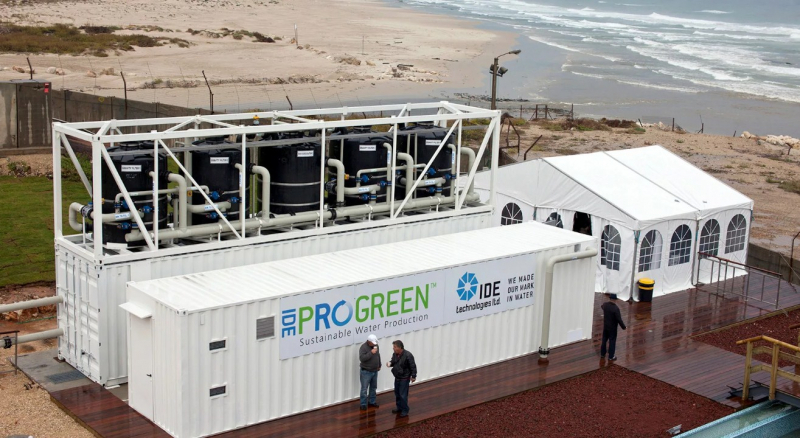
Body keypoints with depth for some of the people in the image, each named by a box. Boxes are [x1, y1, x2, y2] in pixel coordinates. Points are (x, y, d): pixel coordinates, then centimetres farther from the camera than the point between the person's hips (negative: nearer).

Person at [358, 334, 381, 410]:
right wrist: (371, 353, -34)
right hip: (366, 372, -7)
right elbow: (361, 358, -30)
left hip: (375, 371, 7)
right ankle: (363, 404, 6)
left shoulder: (375, 345, 3)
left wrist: (379, 365, 19)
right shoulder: (363, 347, -19)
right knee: (364, 388, -2)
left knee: (373, 387, 16)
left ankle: (372, 402, 29)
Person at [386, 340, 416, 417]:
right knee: (397, 393, 18)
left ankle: (405, 410, 10)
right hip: (397, 377, 8)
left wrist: (413, 376, -17)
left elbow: (413, 366, -18)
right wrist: (390, 363, -8)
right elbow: (393, 361, 15)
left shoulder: (408, 355, -24)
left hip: (404, 378, -8)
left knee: (403, 395, -3)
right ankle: (399, 407, 35)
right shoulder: (395, 354, -2)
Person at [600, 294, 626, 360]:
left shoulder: (605, 305, -9)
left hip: (605, 326, 6)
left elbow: (602, 307, 19)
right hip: (612, 328, -6)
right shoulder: (616, 308, -28)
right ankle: (611, 356, 16)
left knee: (604, 340, 20)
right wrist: (623, 327, -9)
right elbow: (619, 319, -24)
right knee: (612, 342, 7)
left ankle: (602, 354, 32)